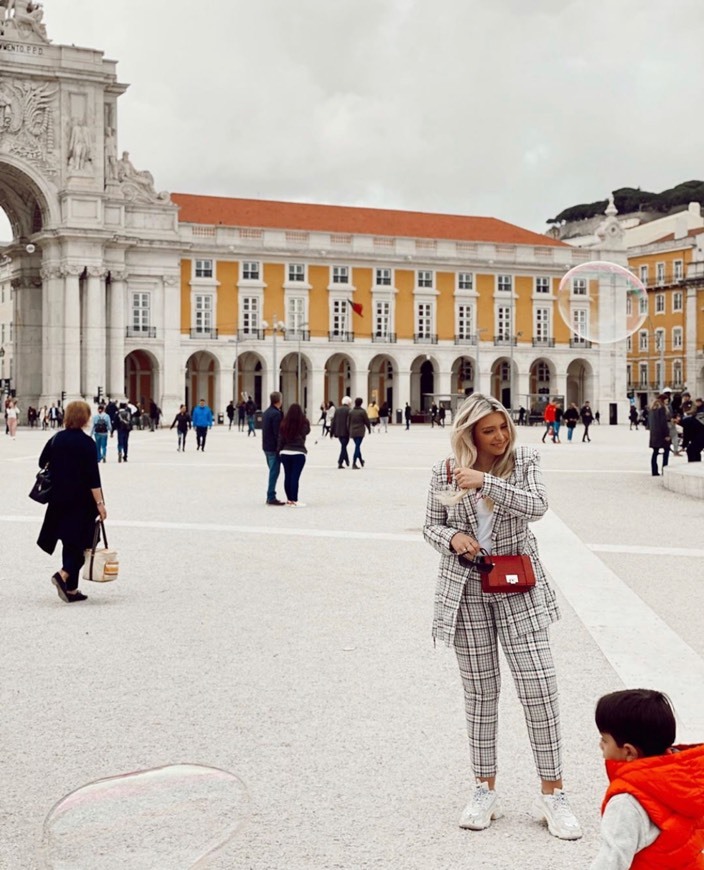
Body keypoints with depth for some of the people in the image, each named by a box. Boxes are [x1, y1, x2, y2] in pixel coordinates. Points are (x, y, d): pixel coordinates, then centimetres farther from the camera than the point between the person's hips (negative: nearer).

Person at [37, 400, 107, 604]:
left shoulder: (56, 439, 4)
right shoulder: (86, 442, -13)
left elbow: (42, 463, 14)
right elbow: (93, 476, -17)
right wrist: (100, 503, -16)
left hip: (59, 499, 6)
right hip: (82, 501, -6)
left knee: (69, 542, 12)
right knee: (80, 542, 4)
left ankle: (71, 589, 13)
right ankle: (64, 574, -17)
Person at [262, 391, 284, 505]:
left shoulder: (266, 413, 13)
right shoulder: (276, 414, -17)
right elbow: (278, 433, -20)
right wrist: (280, 447, -15)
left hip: (266, 446, 9)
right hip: (274, 447, -9)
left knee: (273, 471, 15)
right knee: (274, 471, -5)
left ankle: (270, 496, 17)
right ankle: (271, 497, -5)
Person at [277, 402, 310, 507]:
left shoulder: (284, 424, -3)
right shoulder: (303, 424, -9)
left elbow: (280, 439, 2)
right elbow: (307, 431, 12)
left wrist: (280, 451, 13)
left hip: (285, 452, 3)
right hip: (298, 453, -3)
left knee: (287, 476, 11)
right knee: (295, 477, -3)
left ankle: (289, 499, 21)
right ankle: (294, 501, -3)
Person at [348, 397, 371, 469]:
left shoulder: (351, 411, 4)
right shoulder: (362, 411, -8)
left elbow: (348, 422, 5)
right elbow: (367, 421, -5)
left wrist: (349, 431, 13)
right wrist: (369, 429, 10)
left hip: (352, 432, 5)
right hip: (360, 432, -4)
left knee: (357, 446, 19)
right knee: (357, 447, -6)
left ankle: (361, 461, 32)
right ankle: (354, 463, -12)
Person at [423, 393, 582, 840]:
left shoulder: (525, 459, -2)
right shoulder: (445, 471, 0)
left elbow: (537, 506, -18)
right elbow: (432, 526, 8)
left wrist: (486, 481, -24)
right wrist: (453, 538, -13)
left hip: (518, 586, -1)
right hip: (467, 589, 1)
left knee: (540, 688, -5)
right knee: (480, 692, 8)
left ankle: (552, 793, 7)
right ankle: (485, 790, 20)